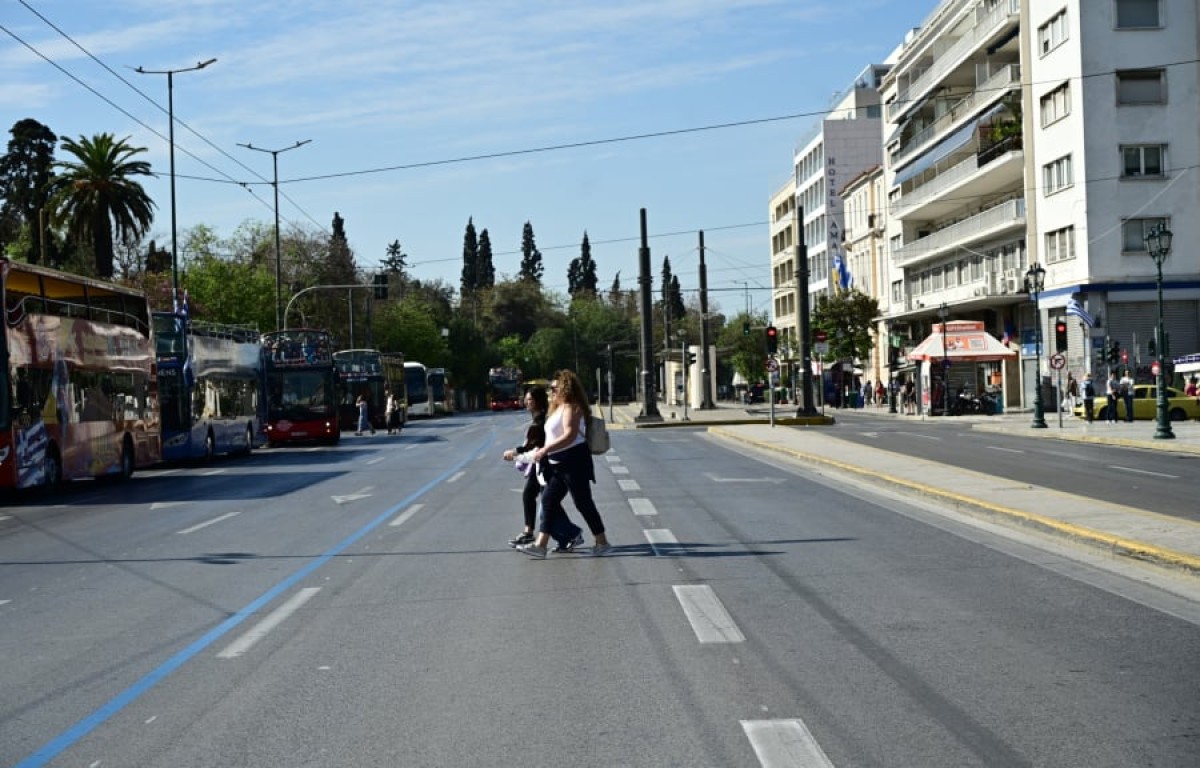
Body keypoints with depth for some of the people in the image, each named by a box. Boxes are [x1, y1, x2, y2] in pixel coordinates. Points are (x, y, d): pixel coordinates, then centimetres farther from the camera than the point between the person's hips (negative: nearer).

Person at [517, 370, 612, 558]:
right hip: (559, 465, 10)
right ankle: (540, 544, 6)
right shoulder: (559, 408, 17)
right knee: (549, 500, 6)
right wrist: (544, 451, 14)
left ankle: (602, 542, 6)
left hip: (573, 462, -10)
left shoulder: (571, 408, -14)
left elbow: (570, 435, -25)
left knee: (583, 502, -4)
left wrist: (545, 450, -26)